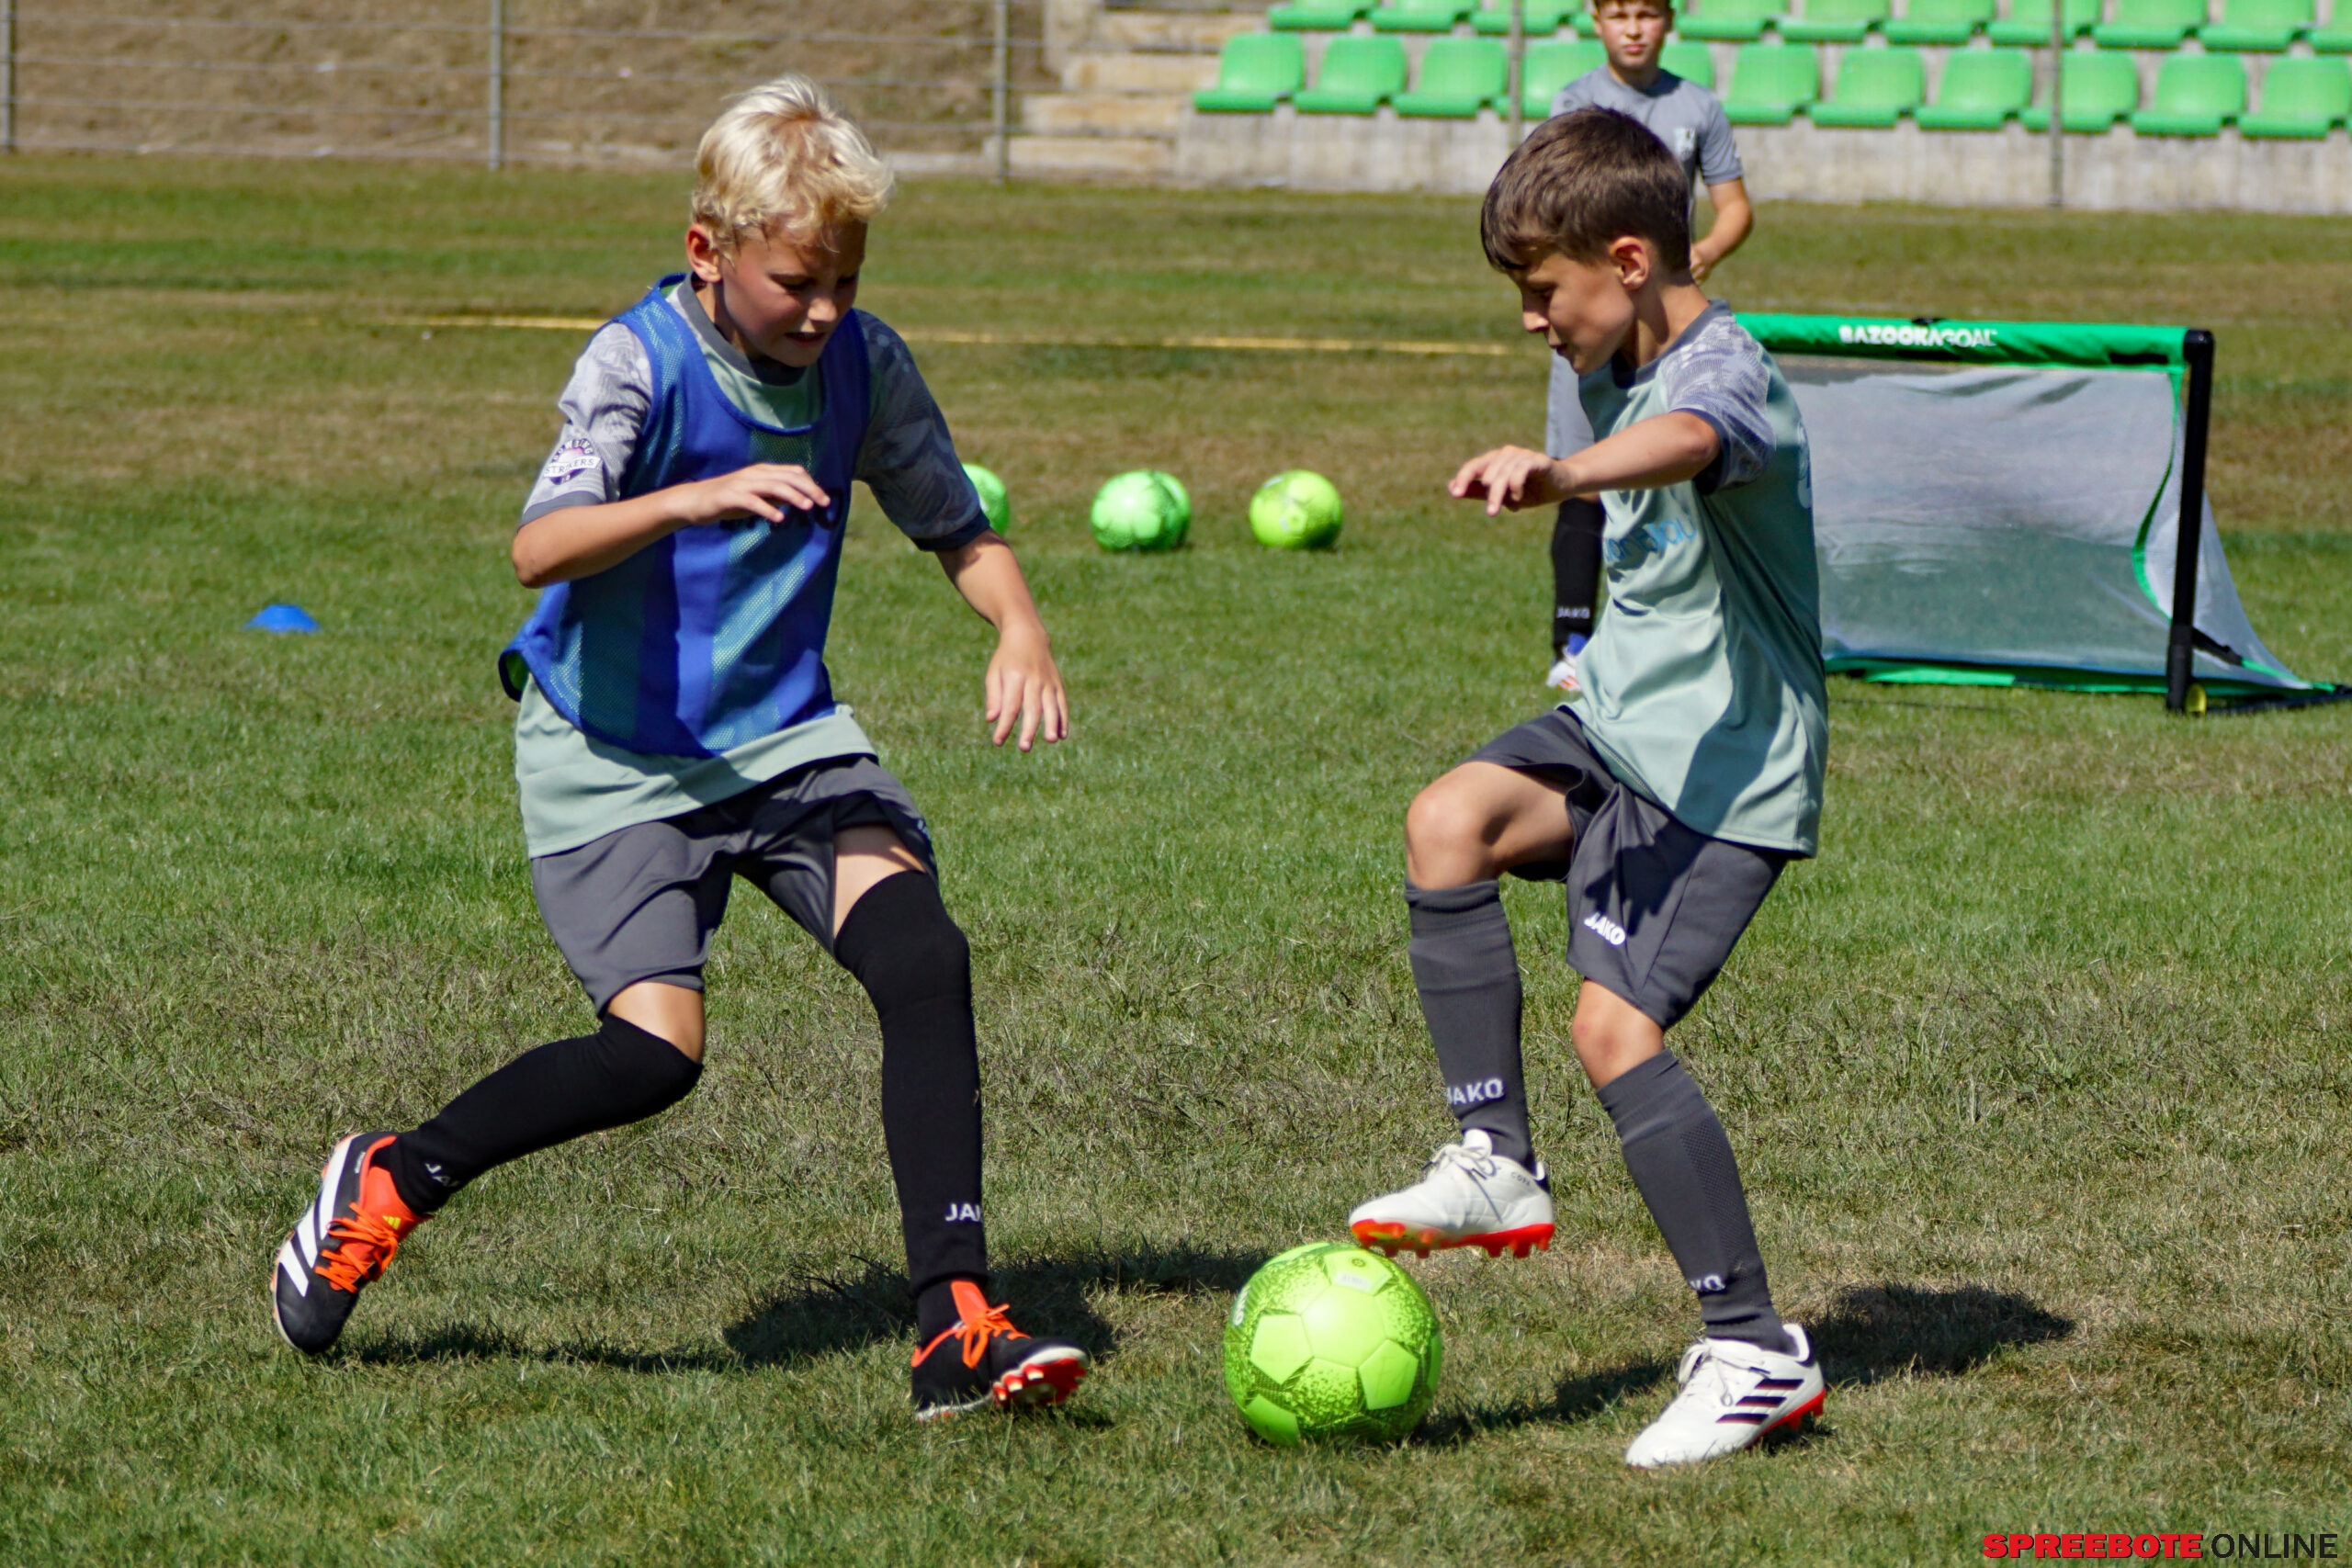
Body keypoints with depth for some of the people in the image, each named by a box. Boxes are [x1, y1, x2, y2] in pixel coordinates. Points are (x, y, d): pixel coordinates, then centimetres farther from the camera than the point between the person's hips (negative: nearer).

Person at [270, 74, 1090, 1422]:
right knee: (656, 1050, -18)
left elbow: (957, 525, 13)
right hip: (615, 753, -5)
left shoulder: (865, 364, -1)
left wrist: (1022, 630, -7)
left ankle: (956, 1327, -16)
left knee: (925, 957, -19)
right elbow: (540, 550, -31)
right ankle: (392, 1182, 7)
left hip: (785, 734, 5)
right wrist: (696, 498, -47)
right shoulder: (641, 363, -16)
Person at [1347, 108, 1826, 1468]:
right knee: (1450, 819, -19)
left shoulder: (1726, 375, -21)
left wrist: (1560, 477, -65)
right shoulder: (1621, 371, 9)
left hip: (1731, 769, -8)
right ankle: (1498, 1164, -11)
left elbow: (1685, 442, -47)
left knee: (1616, 1023, -18)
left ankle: (1758, 1355, -8)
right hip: (1621, 723, 8)